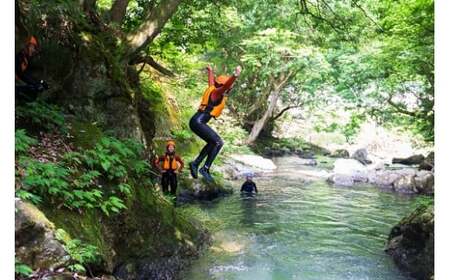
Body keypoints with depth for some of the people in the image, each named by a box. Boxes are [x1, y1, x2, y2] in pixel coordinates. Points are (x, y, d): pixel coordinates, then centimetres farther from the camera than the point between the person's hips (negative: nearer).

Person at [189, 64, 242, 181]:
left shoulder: (212, 88, 15)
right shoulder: (217, 92, -11)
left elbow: (211, 80, 37)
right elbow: (226, 85, -32)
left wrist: (210, 70, 57)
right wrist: (235, 76, -48)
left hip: (198, 122, 10)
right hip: (197, 122, -10)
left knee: (212, 143, 21)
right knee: (218, 142, -13)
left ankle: (195, 164, 25)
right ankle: (205, 169, -9)